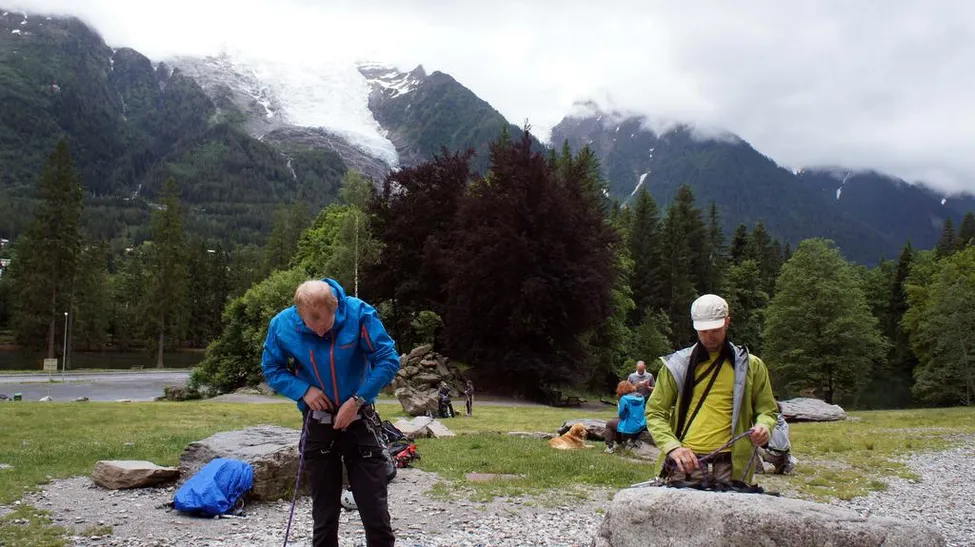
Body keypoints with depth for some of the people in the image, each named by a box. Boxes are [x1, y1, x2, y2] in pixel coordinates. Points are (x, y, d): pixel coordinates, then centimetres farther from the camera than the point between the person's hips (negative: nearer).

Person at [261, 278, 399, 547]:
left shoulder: (359, 313, -20)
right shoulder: (282, 324, -13)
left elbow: (389, 360, -15)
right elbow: (272, 369, 2)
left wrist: (357, 400, -21)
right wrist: (303, 390, -15)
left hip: (359, 421, -2)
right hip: (317, 424, 2)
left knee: (375, 509, 2)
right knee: (324, 512, 12)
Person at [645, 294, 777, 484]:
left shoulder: (751, 366, 10)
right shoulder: (677, 364, 8)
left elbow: (767, 410, 16)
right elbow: (654, 413, 6)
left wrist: (763, 426, -8)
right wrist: (673, 446, -11)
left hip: (729, 467, 0)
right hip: (685, 461, 0)